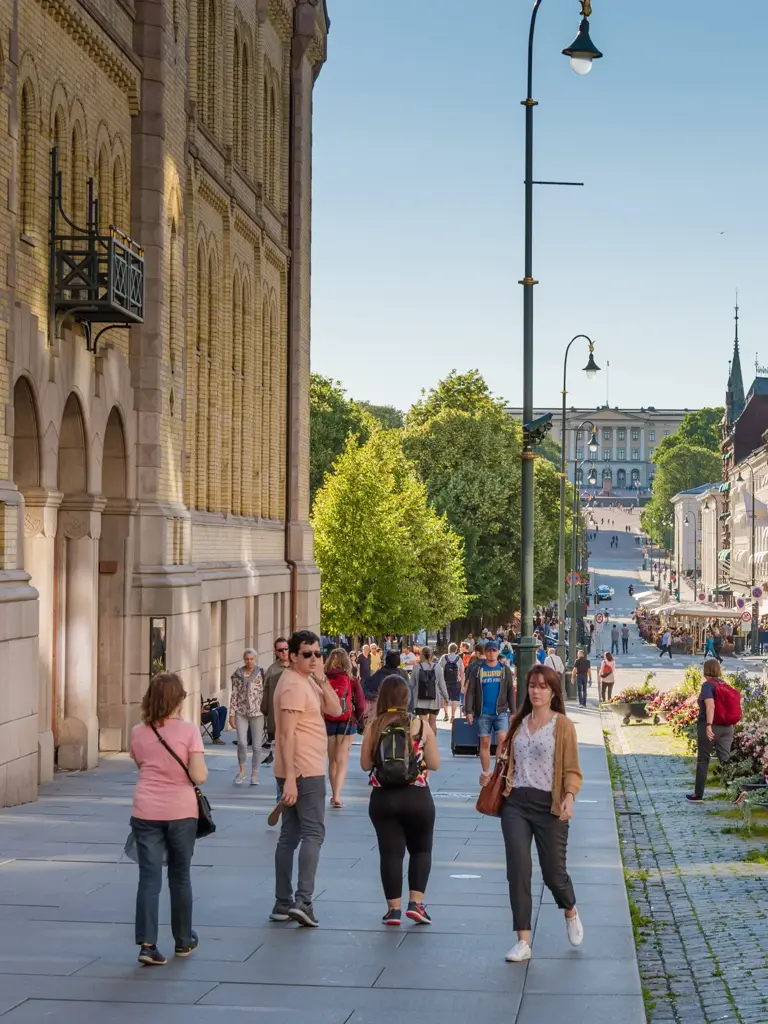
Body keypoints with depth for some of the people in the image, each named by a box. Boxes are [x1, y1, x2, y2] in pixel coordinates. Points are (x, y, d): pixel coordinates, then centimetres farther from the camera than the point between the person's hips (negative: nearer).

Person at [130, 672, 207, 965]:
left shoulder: (139, 733, 1)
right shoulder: (189, 731, -9)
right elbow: (199, 776, -13)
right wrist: (201, 765, 7)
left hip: (146, 812, 1)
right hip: (180, 812, -1)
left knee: (149, 878, 2)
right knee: (180, 877, 14)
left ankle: (147, 944, -9)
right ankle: (183, 940, 27)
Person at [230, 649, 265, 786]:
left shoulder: (261, 673, 0)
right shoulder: (238, 674, 6)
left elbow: (265, 693, 0)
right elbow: (234, 694, 6)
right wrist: (232, 713, 3)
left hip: (257, 712, -1)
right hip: (241, 712, 1)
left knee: (257, 745, 2)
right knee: (242, 742, -11)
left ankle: (254, 774, 13)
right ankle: (242, 770, 10)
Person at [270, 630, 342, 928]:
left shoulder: (308, 681, 16)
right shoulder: (293, 685, -15)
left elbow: (334, 709, 9)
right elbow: (287, 734, -20)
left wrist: (321, 678, -3)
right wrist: (290, 778, -25)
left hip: (295, 772, 10)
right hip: (304, 771, -10)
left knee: (290, 836, 10)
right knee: (313, 833, -9)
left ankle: (283, 904, 13)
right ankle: (303, 901, -15)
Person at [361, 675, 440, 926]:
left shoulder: (373, 726, -3)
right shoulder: (420, 725, -4)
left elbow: (365, 764, 1)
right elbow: (434, 764, -2)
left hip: (383, 798, 1)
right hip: (417, 797, 0)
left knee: (390, 853, 8)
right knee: (421, 850, 16)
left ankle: (394, 909, 8)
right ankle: (416, 903, 5)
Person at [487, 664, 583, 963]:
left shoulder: (562, 725, -3)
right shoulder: (518, 723, 12)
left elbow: (572, 770, -6)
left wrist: (569, 796, -22)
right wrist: (492, 779, 3)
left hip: (548, 804, -4)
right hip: (515, 803, 4)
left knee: (553, 872, 5)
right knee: (518, 870, -5)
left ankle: (571, 913, 39)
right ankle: (523, 941, -1)